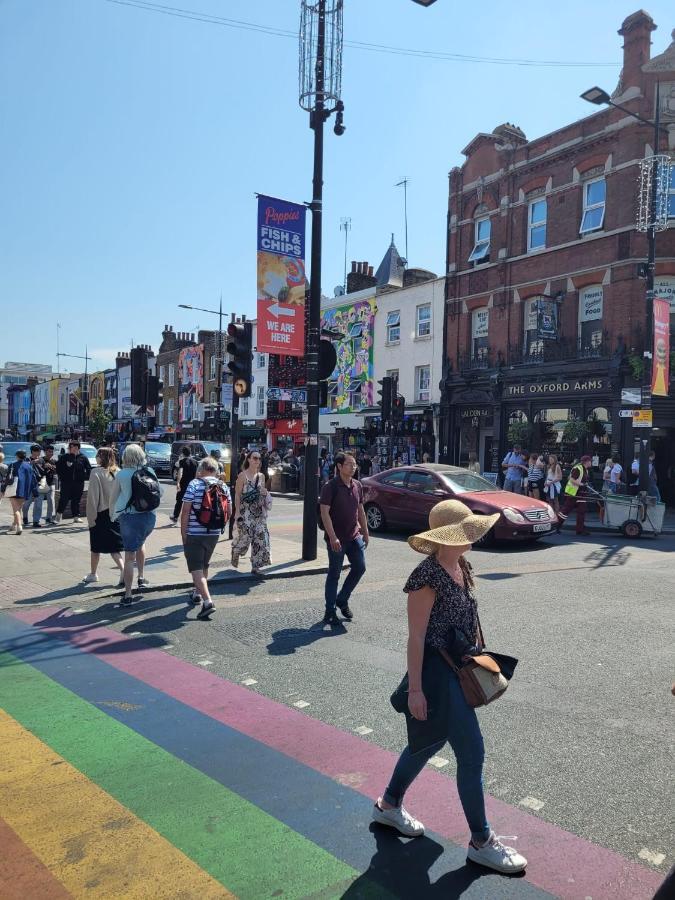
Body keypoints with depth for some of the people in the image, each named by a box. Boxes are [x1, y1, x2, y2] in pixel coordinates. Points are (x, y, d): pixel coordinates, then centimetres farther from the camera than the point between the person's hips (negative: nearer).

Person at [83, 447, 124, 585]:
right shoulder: (118, 472, 0)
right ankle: (123, 569, -10)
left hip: (101, 514, -4)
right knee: (114, 546, 10)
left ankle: (93, 574, 27)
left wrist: (91, 517, -7)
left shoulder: (96, 473, -13)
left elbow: (92, 497, -13)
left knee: (96, 547, 14)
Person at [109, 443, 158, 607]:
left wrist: (112, 515, 17)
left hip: (129, 515, -3)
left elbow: (113, 497, 1)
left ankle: (128, 595, -1)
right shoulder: (150, 471, 2)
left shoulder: (121, 474, -4)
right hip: (149, 515, 3)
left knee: (129, 555, -1)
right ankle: (141, 578, 31)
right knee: (140, 542, 31)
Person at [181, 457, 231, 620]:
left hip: (194, 533, -5)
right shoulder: (224, 487, 3)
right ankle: (197, 593, 39)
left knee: (196, 568, -3)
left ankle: (207, 601, -17)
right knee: (204, 565, 23)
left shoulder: (194, 484, -10)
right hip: (214, 534, 5)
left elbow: (185, 511, -13)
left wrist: (183, 534, -6)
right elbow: (229, 512, 7)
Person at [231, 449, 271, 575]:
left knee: (260, 538, 0)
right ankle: (235, 554, 31)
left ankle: (256, 566, 8)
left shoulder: (261, 476, 9)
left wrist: (266, 493, -3)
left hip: (259, 513, 5)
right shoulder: (242, 475, -7)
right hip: (245, 512, -5)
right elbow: (237, 494, -8)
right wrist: (237, 512, -13)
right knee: (244, 536, -1)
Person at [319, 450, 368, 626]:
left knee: (359, 568, 5)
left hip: (354, 536, 6)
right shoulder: (331, 487, -13)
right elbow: (324, 512, -18)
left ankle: (342, 600, 25)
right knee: (334, 574, 2)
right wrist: (332, 537, -23)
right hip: (336, 538, -6)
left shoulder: (357, 486, 7)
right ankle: (330, 612, 14)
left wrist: (365, 532, 14)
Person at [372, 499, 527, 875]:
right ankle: (481, 841, 21)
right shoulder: (427, 577, -23)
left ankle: (389, 805, 43)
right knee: (472, 753, 0)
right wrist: (415, 688, -19)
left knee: (431, 741, 22)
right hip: (438, 672, -9)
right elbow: (416, 637, -21)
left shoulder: (462, 566, 3)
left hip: (460, 668, 9)